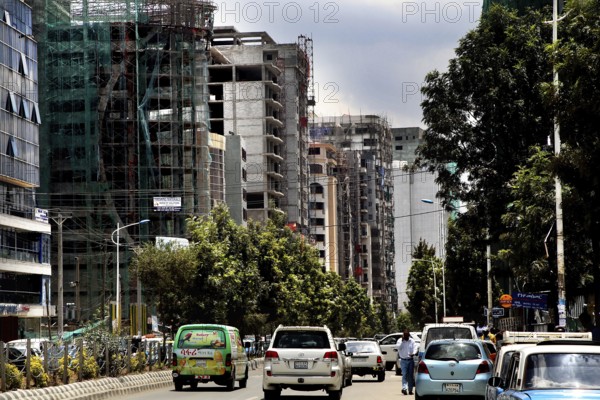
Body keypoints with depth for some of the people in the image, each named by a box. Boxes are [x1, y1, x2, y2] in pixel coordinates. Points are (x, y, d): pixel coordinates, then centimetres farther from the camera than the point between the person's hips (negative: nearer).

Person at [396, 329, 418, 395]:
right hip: (403, 360, -2)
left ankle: (410, 389, 12)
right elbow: (398, 347, -15)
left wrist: (413, 353, -20)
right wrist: (402, 340, -17)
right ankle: (404, 388, -21)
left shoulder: (412, 341, 6)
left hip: (411, 360, 2)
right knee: (404, 374, -13)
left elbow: (415, 348, -1)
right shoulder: (400, 341, 1)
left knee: (410, 375, 5)